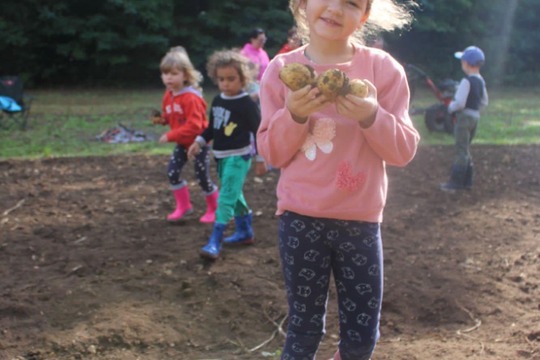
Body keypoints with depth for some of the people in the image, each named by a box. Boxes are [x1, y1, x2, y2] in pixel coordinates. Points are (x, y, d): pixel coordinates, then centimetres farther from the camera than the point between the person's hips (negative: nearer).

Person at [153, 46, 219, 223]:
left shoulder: (191, 97, -28)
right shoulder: (168, 95, -1)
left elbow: (194, 125, -32)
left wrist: (170, 136, -32)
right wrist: (162, 119, -7)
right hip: (182, 142, 8)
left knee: (202, 176, 1)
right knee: (172, 171, 1)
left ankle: (214, 208, 22)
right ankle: (183, 206, 17)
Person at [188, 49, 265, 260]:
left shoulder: (247, 104, -14)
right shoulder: (217, 101, 7)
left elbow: (258, 131, -11)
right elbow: (212, 128, 18)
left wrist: (261, 157, -9)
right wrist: (199, 142, 6)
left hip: (238, 157, -8)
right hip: (221, 156, 8)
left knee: (226, 198, -13)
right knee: (234, 196, 19)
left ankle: (215, 242, -15)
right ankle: (245, 232, 34)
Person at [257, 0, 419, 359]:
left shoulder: (382, 67, -4)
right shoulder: (282, 69, -1)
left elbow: (404, 151, -5)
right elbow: (272, 153, -1)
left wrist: (372, 117, -22)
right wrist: (293, 115, -18)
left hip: (360, 221, 1)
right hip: (300, 218, 0)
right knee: (305, 328, 9)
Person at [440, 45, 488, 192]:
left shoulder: (466, 81, -18)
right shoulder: (480, 81, 10)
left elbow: (460, 103, -22)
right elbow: (484, 101, 17)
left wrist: (450, 107, -4)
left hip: (464, 117, -9)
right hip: (475, 117, 9)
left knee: (461, 151, -6)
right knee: (465, 150, 17)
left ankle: (455, 183, -3)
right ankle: (467, 181, 21)